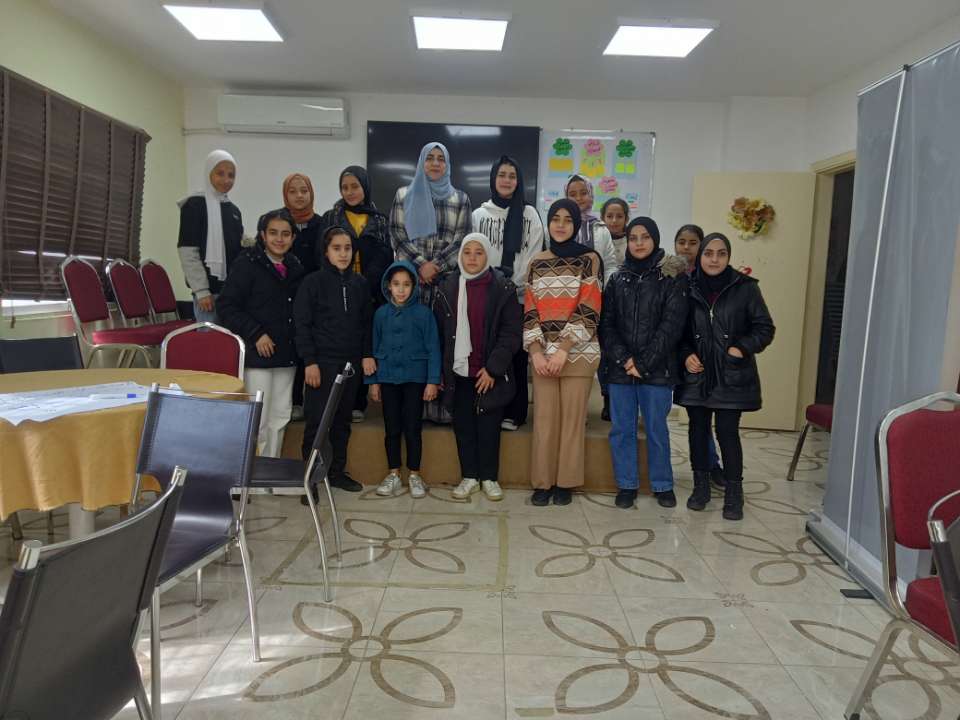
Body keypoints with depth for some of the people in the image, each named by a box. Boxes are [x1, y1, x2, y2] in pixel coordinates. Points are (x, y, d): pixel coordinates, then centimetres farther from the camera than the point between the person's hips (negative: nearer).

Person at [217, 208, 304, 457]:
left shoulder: (295, 268, 11)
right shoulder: (247, 264, -7)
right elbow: (226, 306, -11)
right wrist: (256, 334, -16)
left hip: (286, 355, 6)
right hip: (257, 355, -6)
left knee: (280, 418, 11)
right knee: (257, 420, -3)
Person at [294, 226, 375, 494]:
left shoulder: (359, 283, 7)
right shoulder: (312, 282, -5)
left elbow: (367, 322, 12)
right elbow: (302, 324, -7)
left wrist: (367, 355, 4)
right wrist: (310, 362, -12)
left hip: (351, 363, 4)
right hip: (322, 363, -4)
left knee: (342, 421, 12)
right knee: (316, 422, -2)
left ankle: (337, 471, 25)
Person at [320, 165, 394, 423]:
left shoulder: (380, 220, 11)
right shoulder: (330, 218, 9)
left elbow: (387, 260, 8)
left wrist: (384, 294, -1)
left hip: (370, 295, 1)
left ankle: (358, 403, 12)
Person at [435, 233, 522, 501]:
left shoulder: (503, 289, -3)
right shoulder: (447, 288, 6)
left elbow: (511, 333, -6)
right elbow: (439, 331, 7)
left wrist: (493, 368, -12)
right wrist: (439, 371, 2)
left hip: (491, 373, -2)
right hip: (458, 372, 3)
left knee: (489, 427, 4)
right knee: (463, 426, 7)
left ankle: (490, 478, 18)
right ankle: (469, 476, 20)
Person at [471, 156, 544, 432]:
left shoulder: (530, 214, 7)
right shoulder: (480, 214, 10)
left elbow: (532, 256, 1)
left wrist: (513, 283, -9)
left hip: (519, 295, -1)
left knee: (516, 353, 1)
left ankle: (513, 412, 9)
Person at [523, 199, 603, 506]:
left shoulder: (589, 259, 0)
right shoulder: (537, 262, 10)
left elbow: (588, 310, -8)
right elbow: (530, 311, 6)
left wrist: (563, 349, -14)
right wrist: (536, 352, -6)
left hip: (577, 353, -2)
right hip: (542, 354, 3)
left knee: (572, 419, 3)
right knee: (544, 419, 3)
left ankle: (565, 482, 15)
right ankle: (543, 481, 14)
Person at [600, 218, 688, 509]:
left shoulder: (672, 277, 0)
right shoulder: (618, 279, 10)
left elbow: (672, 325, -8)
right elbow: (606, 323, 4)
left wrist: (643, 363, -12)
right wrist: (623, 359, -10)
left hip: (657, 369, -2)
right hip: (620, 368, 3)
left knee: (657, 429, 7)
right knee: (621, 429, 6)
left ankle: (663, 485, 22)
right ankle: (626, 484, 19)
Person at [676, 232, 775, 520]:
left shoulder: (745, 287, -2)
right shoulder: (689, 289, 3)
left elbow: (765, 328, 3)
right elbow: (678, 330, 10)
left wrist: (742, 348, -11)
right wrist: (686, 354, -5)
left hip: (732, 376, -2)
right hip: (697, 375, 2)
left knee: (727, 432, -2)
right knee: (698, 430, 9)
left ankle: (733, 493, 13)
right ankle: (701, 486, 25)